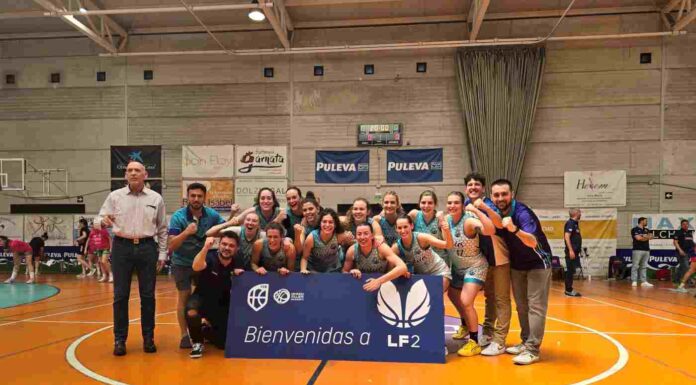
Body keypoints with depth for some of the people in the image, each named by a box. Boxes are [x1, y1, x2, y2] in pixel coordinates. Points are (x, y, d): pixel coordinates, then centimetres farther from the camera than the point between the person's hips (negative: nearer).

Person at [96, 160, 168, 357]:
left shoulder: (156, 198, 5)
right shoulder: (115, 196, 3)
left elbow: (162, 229, 9)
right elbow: (98, 219, 1)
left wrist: (162, 254, 5)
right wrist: (104, 222, -23)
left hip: (147, 248, 0)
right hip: (122, 247, 0)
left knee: (148, 295, 5)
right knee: (120, 295, 3)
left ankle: (148, 338, 17)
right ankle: (119, 339, 15)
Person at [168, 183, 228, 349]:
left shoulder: (211, 215, -9)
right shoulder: (178, 216, -18)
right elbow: (172, 245, -23)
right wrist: (186, 232, -41)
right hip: (182, 263, -3)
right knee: (184, 296, 1)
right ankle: (184, 335, 10)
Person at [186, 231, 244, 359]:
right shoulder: (210, 259, -20)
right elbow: (196, 267, -43)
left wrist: (241, 275, -20)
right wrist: (206, 248, -57)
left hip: (222, 306, 3)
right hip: (202, 299, -3)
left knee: (224, 344, -1)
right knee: (192, 313, -38)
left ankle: (206, 331, 35)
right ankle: (197, 343, -7)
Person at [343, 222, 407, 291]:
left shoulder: (381, 247, -19)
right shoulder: (352, 251, -11)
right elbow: (345, 272, 6)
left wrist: (379, 281, -40)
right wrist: (351, 272, -17)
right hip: (362, 287, 2)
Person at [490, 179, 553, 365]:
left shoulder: (522, 212, -28)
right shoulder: (495, 213, -9)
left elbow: (532, 242, -41)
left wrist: (514, 229, -56)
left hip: (538, 263, -7)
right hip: (517, 264, 7)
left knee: (536, 306, -8)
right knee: (521, 305, 13)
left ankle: (532, 349, -6)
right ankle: (525, 342, 23)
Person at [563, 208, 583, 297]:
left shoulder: (575, 223, 16)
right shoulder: (570, 223, -12)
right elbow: (567, 237, -21)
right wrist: (571, 250, -25)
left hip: (575, 251, 9)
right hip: (571, 251, -9)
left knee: (571, 271, 11)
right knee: (570, 271, -6)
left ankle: (569, 289, 16)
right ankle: (568, 290, -2)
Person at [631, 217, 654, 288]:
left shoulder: (647, 230, 20)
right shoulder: (635, 229, -2)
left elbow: (651, 237, 6)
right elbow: (638, 238, -14)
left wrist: (642, 237, -7)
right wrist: (646, 237, 0)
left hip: (646, 250, 7)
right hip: (638, 250, -7)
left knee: (644, 267, 6)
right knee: (635, 266, -6)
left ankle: (643, 281, 7)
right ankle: (634, 281, -6)